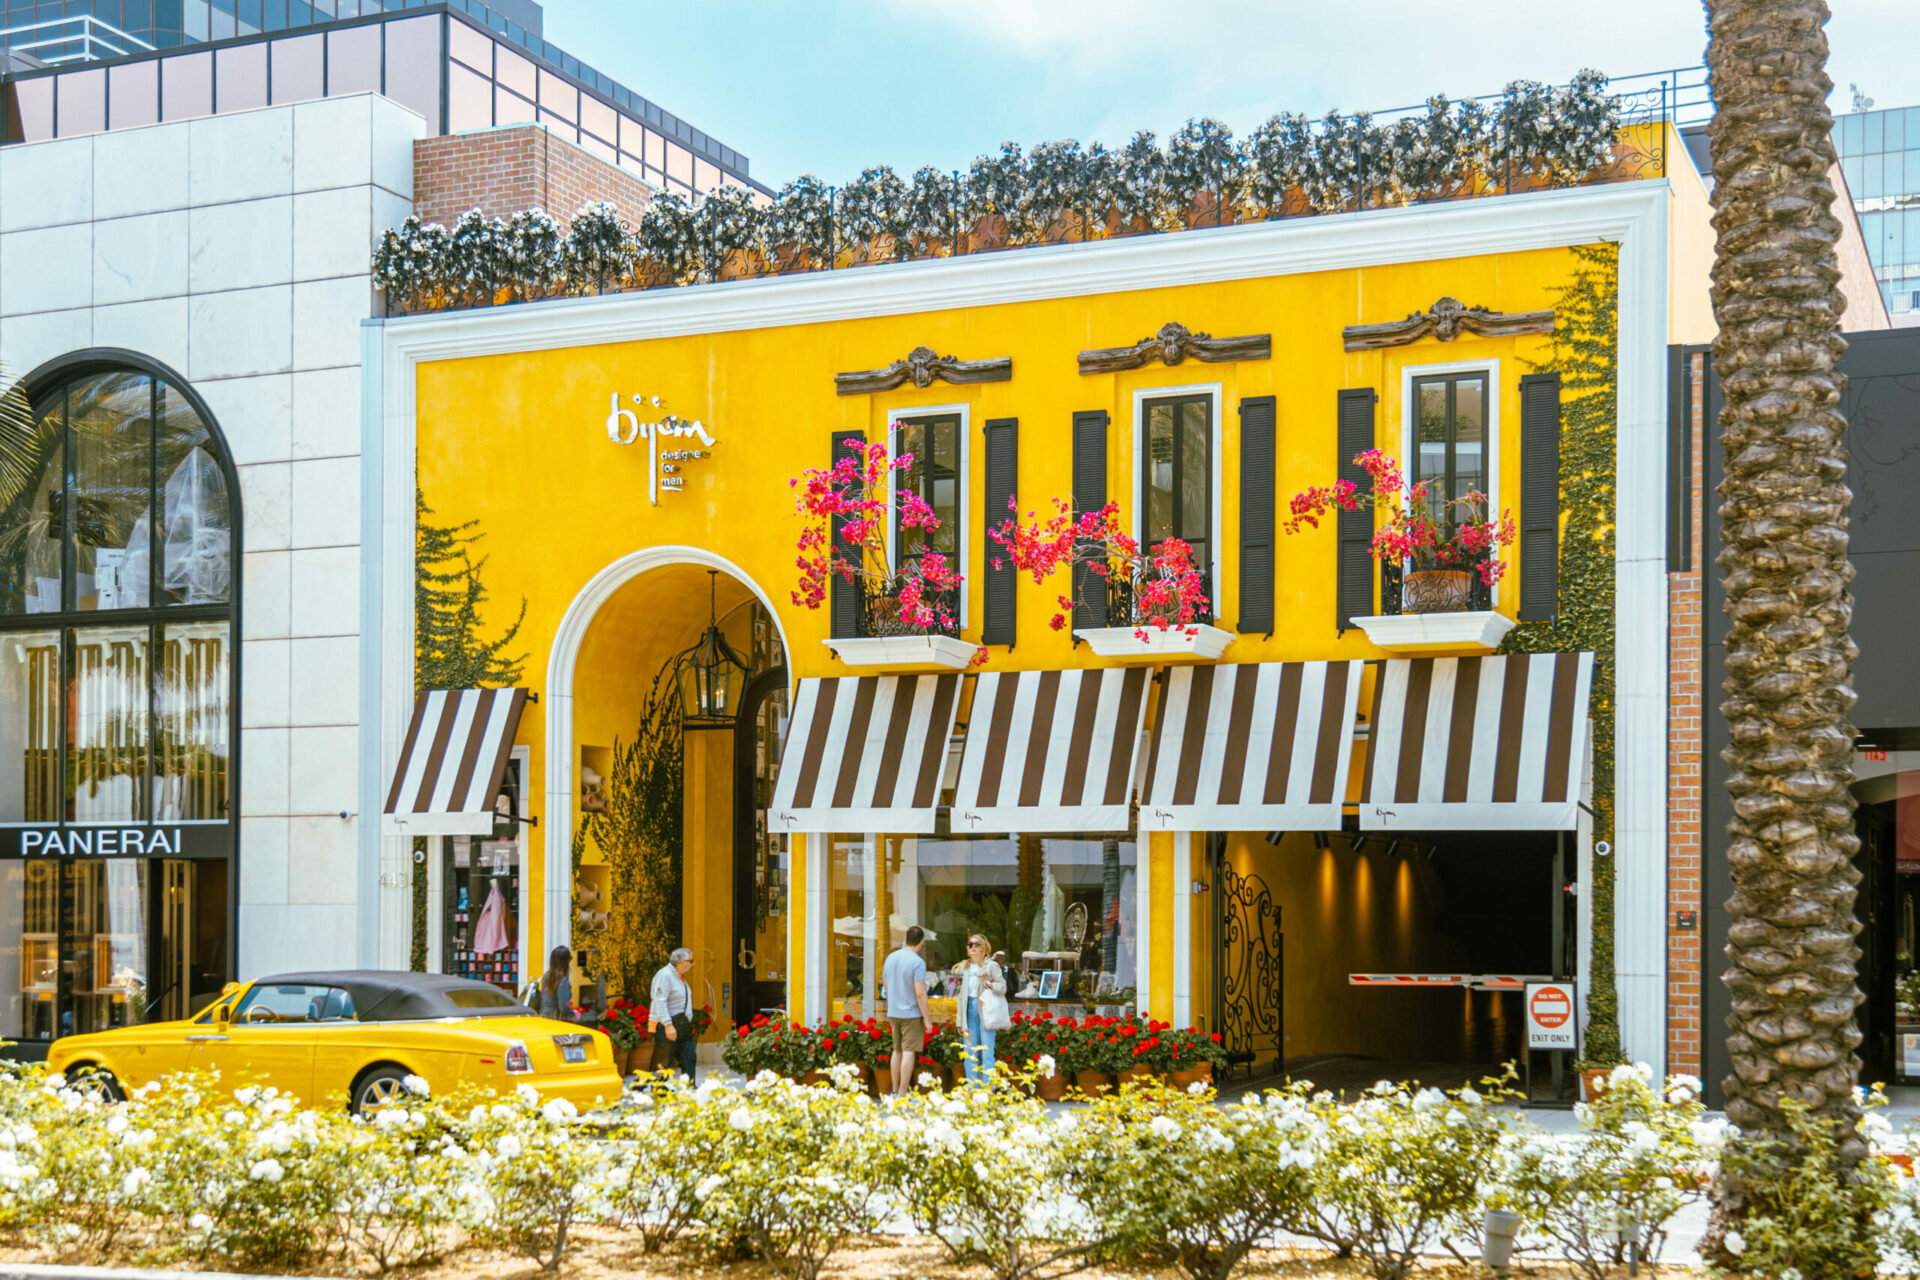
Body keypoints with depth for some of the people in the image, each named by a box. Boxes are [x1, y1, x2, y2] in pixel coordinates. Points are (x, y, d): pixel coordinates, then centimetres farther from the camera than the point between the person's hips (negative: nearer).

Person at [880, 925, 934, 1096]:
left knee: (897, 1051, 16)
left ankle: (895, 1091, 21)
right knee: (909, 1052, -4)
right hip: (911, 1014, -7)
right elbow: (920, 993, -19)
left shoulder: (891, 958, 5)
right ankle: (902, 1094, -4)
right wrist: (927, 1019, -13)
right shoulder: (918, 962, -16)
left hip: (893, 1012, 7)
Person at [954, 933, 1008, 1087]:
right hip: (970, 1009, 5)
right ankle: (973, 1090, 11)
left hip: (985, 1010, -5)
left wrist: (987, 982, -19)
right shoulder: (964, 967, 16)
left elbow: (1003, 988, -1)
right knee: (970, 1053, 5)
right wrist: (960, 1021, 16)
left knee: (987, 1052, -7)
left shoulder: (991, 965, 1)